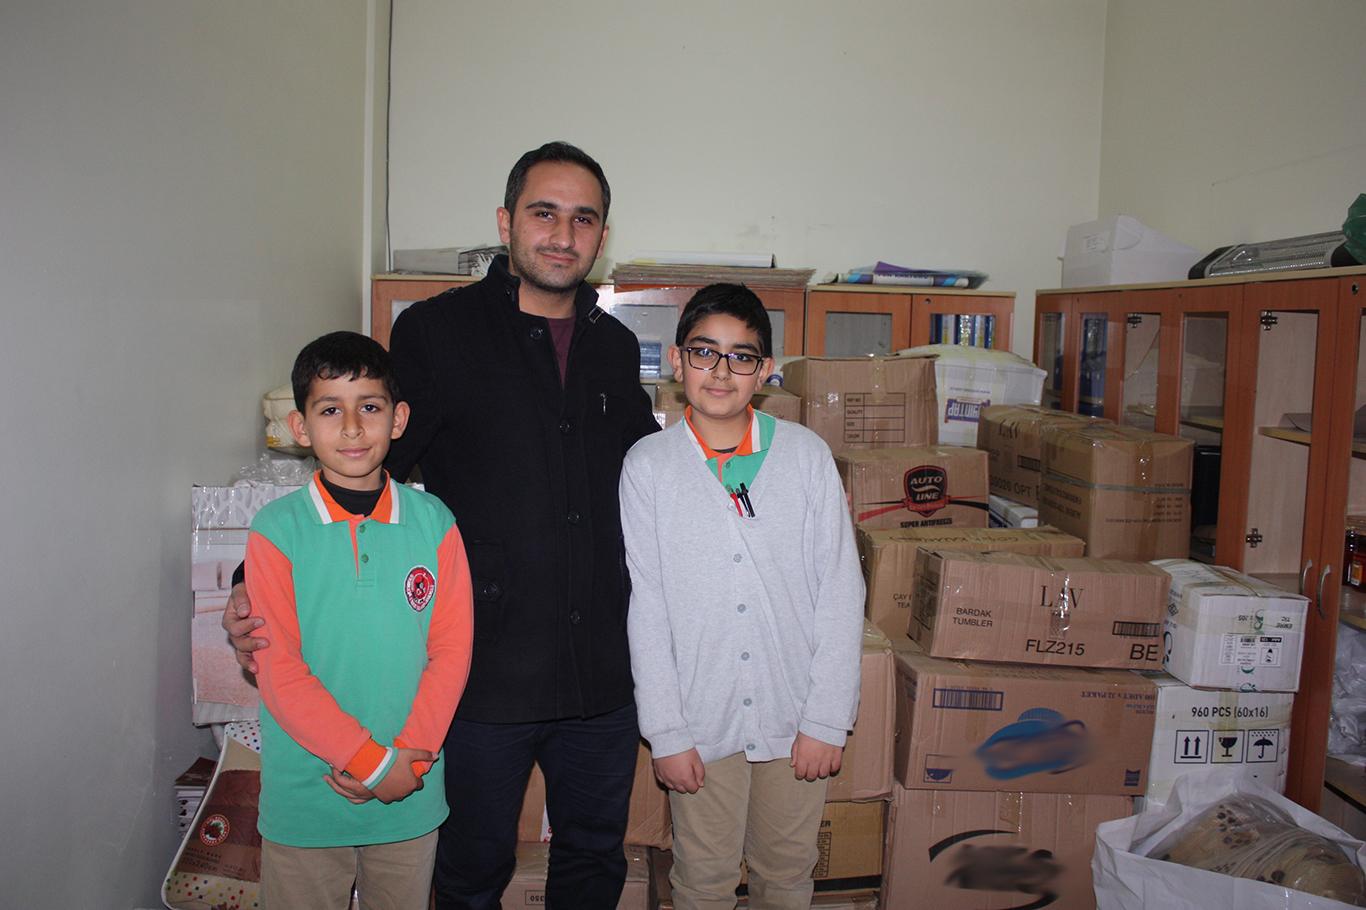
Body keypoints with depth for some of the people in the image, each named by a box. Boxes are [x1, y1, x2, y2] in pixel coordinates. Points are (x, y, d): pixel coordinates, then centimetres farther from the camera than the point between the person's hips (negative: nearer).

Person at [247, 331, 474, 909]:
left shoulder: (433, 522, -4)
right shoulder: (277, 531, -9)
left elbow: (452, 650, -2)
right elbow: (279, 672, -11)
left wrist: (408, 756, -11)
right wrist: (373, 763, -14)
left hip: (411, 797, 2)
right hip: (304, 797, -1)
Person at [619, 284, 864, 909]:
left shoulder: (806, 454, -3)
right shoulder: (647, 466, -4)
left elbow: (841, 591, -3)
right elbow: (645, 606, -4)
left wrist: (826, 718, -5)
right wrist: (666, 732, -5)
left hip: (794, 716, 1)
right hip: (702, 721, -1)